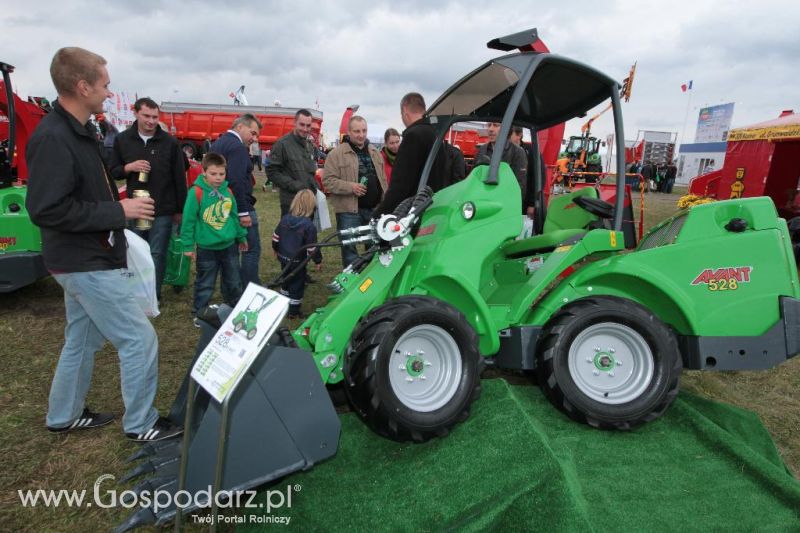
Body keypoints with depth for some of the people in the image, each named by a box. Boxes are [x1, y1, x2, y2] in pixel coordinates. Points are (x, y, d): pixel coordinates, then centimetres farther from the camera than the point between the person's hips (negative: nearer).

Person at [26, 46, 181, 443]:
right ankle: (140, 424, 13)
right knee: (139, 339, -3)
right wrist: (118, 212, -23)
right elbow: (45, 210, -27)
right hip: (88, 264, -10)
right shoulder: (53, 138, -22)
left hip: (85, 260, 10)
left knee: (83, 340, 21)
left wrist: (117, 207, 9)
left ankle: (64, 416, 37)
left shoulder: (75, 132, 10)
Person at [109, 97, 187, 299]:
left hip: (163, 210, -2)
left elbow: (179, 178, 1)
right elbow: (112, 172, 10)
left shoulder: (170, 142, -3)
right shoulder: (122, 140, 4)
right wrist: (129, 167, -13)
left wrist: (180, 209, 1)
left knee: (157, 254, 3)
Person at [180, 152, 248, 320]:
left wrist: (241, 236, 19)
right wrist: (188, 245, -9)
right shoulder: (196, 192, -15)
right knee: (205, 284, 8)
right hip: (206, 248, -4)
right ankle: (199, 314, 24)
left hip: (229, 245, 4)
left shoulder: (227, 191, 0)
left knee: (234, 281, 17)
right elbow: (188, 220, -11)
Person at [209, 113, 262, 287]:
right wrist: (243, 212, -23)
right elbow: (236, 182, -25)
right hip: (239, 208, -10)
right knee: (251, 249, -3)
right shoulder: (237, 147, -15)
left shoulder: (217, 143, 16)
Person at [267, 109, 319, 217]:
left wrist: (314, 186, 9)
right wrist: (294, 185, -18)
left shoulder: (310, 146, 14)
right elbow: (272, 172, -12)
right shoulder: (282, 144, -9)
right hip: (291, 203, -7)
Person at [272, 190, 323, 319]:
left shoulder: (284, 219, -2)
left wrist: (276, 249, 23)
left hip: (283, 257, 6)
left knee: (287, 280, 25)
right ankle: (294, 311, 15)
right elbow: (312, 247, -17)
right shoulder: (309, 225, -20)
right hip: (297, 261, -6)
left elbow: (275, 236, 7)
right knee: (297, 285, 7)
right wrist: (318, 260, -4)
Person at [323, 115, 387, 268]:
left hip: (374, 209, 5)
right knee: (349, 250, 1)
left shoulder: (375, 153, 14)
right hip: (349, 211, -5)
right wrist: (350, 187, -21)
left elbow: (383, 180, 17)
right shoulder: (336, 154, -5)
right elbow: (327, 180, -10)